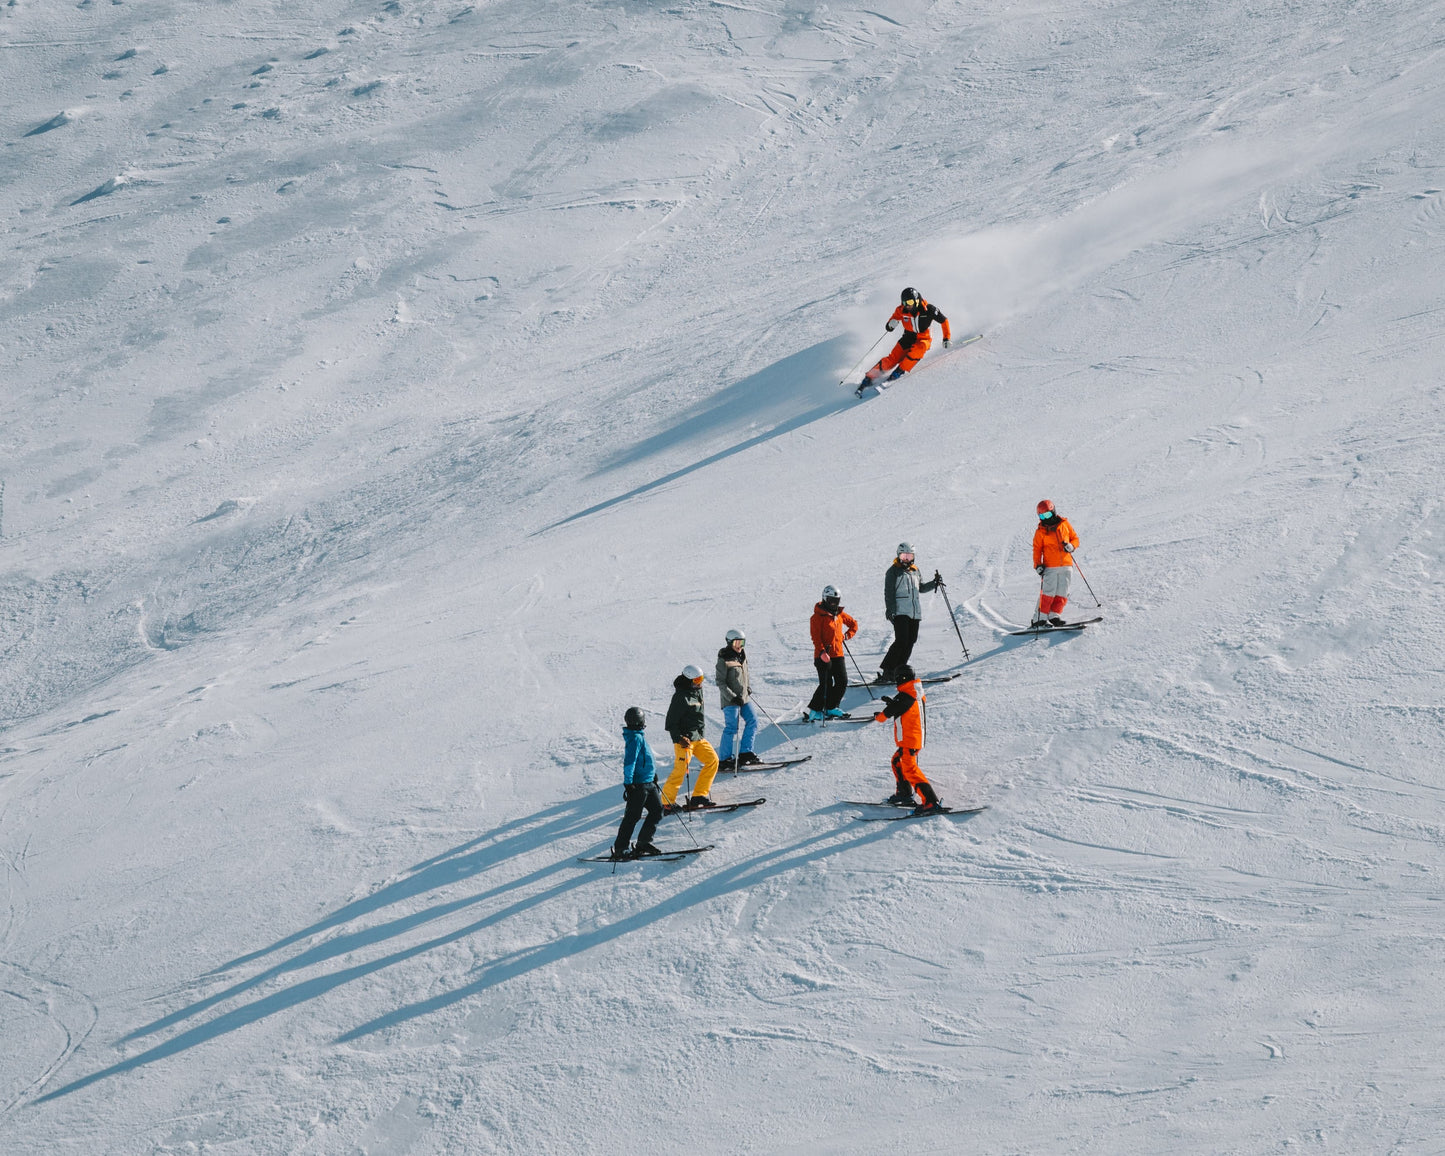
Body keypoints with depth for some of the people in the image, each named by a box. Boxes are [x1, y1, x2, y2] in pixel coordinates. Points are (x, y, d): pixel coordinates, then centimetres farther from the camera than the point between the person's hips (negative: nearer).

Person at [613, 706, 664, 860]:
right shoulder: (635, 738, -18)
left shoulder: (639, 736, 12)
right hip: (638, 784, -10)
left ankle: (643, 843, 18)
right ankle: (620, 849, 1)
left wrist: (653, 774, 33)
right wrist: (628, 783, -26)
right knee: (632, 816, -5)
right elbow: (629, 761, -23)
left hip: (648, 783, 10)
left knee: (657, 810, 12)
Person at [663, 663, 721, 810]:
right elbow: (670, 723, -14)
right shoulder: (680, 697, -17)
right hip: (684, 739, -9)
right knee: (681, 769, -13)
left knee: (713, 760, 2)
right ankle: (667, 802, -1)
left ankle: (699, 796, 6)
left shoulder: (697, 691, 10)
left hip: (698, 737, 9)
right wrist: (679, 738, -21)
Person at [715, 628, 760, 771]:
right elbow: (720, 682, -17)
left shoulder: (742, 655, 8)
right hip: (730, 700, -8)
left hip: (744, 697, 8)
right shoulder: (724, 660, -15)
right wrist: (733, 697, -21)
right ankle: (725, 760, -1)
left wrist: (747, 688, 20)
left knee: (753, 721, 7)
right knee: (731, 727, -8)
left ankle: (745, 753, 14)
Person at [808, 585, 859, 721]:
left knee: (842, 682, 4)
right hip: (824, 656, -7)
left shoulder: (840, 614, 12)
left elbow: (854, 624, 27)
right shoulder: (818, 616, -9)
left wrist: (846, 635, 8)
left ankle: (830, 708, 17)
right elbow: (816, 637, -14)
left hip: (838, 654, 7)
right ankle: (815, 710, 1)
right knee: (826, 684, -11)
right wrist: (822, 652, -26)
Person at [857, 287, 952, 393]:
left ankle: (900, 371, -26)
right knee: (892, 359, -17)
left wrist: (946, 338, -12)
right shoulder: (902, 310, -11)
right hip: (908, 338, 2)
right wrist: (890, 325, -22)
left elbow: (944, 321, -7)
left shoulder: (928, 309, -18)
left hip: (924, 339, -2)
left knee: (918, 349, -38)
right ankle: (869, 377, -9)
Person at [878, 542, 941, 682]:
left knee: (911, 641, 1)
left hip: (915, 612, 7)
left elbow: (920, 588, 30)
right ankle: (886, 671, -16)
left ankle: (897, 671, 7)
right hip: (900, 612, -7)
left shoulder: (914, 571, 19)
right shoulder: (893, 571, 0)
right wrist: (889, 609, -14)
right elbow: (888, 592, -4)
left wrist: (934, 583, 15)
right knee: (902, 640, -18)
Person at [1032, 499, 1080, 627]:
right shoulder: (1040, 531, 2)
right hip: (1050, 567, -3)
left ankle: (1054, 616, 10)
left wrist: (1071, 546, -8)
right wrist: (1038, 565, -9)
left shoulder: (1064, 524, 7)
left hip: (1066, 566, 3)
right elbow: (1037, 549, 4)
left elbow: (1075, 538, 14)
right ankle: (1040, 619, -6)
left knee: (1062, 594, 2)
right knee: (1048, 593, -9)